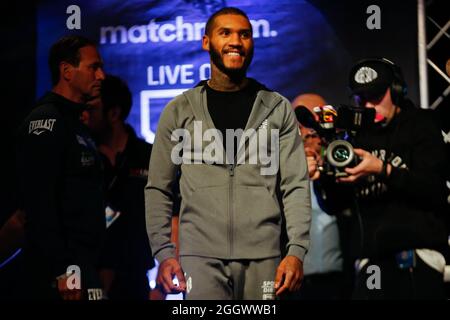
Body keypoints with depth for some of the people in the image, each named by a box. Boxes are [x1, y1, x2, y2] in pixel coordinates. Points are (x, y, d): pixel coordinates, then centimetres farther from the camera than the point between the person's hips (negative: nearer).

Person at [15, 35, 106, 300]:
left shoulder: (76, 124, 21)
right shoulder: (47, 121, -8)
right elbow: (39, 203, -18)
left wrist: (89, 269, 17)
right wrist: (64, 270, -23)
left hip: (82, 266, 10)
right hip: (65, 271, -10)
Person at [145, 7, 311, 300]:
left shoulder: (278, 109, 8)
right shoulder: (180, 111, 8)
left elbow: (296, 185, 3)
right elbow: (159, 189, 8)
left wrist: (297, 250, -8)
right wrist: (163, 252, -3)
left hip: (262, 257, 1)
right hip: (200, 256, -1)